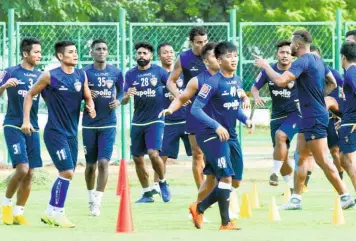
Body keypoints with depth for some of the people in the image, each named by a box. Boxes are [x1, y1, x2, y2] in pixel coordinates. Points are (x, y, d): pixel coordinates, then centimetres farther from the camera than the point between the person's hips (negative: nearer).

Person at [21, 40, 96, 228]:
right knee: (67, 172, -14)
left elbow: (88, 98, 16)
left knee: (66, 175, 10)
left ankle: (50, 213, 21)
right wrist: (26, 120, -5)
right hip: (55, 133, -6)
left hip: (72, 133, 6)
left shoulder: (81, 75, 6)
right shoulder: (50, 76, -9)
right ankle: (56, 212, -3)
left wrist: (90, 107, -7)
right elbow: (30, 95, 1)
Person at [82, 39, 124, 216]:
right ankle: (91, 198, 28)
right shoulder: (85, 72, -3)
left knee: (104, 162, -10)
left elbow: (121, 92, 14)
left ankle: (97, 202, -8)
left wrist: (118, 101, -8)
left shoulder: (115, 72, 2)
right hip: (89, 124, 0)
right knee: (91, 164, 7)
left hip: (108, 124, 0)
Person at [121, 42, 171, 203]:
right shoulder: (130, 74, 4)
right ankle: (147, 194, 21)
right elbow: (124, 101, 3)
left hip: (155, 120, -4)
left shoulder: (159, 71, -3)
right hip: (137, 122, 4)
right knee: (137, 158, 6)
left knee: (153, 154, -20)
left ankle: (163, 182, 6)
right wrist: (127, 96, -19)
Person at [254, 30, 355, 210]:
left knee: (322, 161, -7)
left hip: (314, 117, -10)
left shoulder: (303, 62, -18)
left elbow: (280, 80, -28)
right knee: (300, 158, 13)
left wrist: (265, 66, -13)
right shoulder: (317, 61, 12)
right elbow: (332, 83, 22)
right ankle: (296, 199, 17)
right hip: (309, 117, 10)